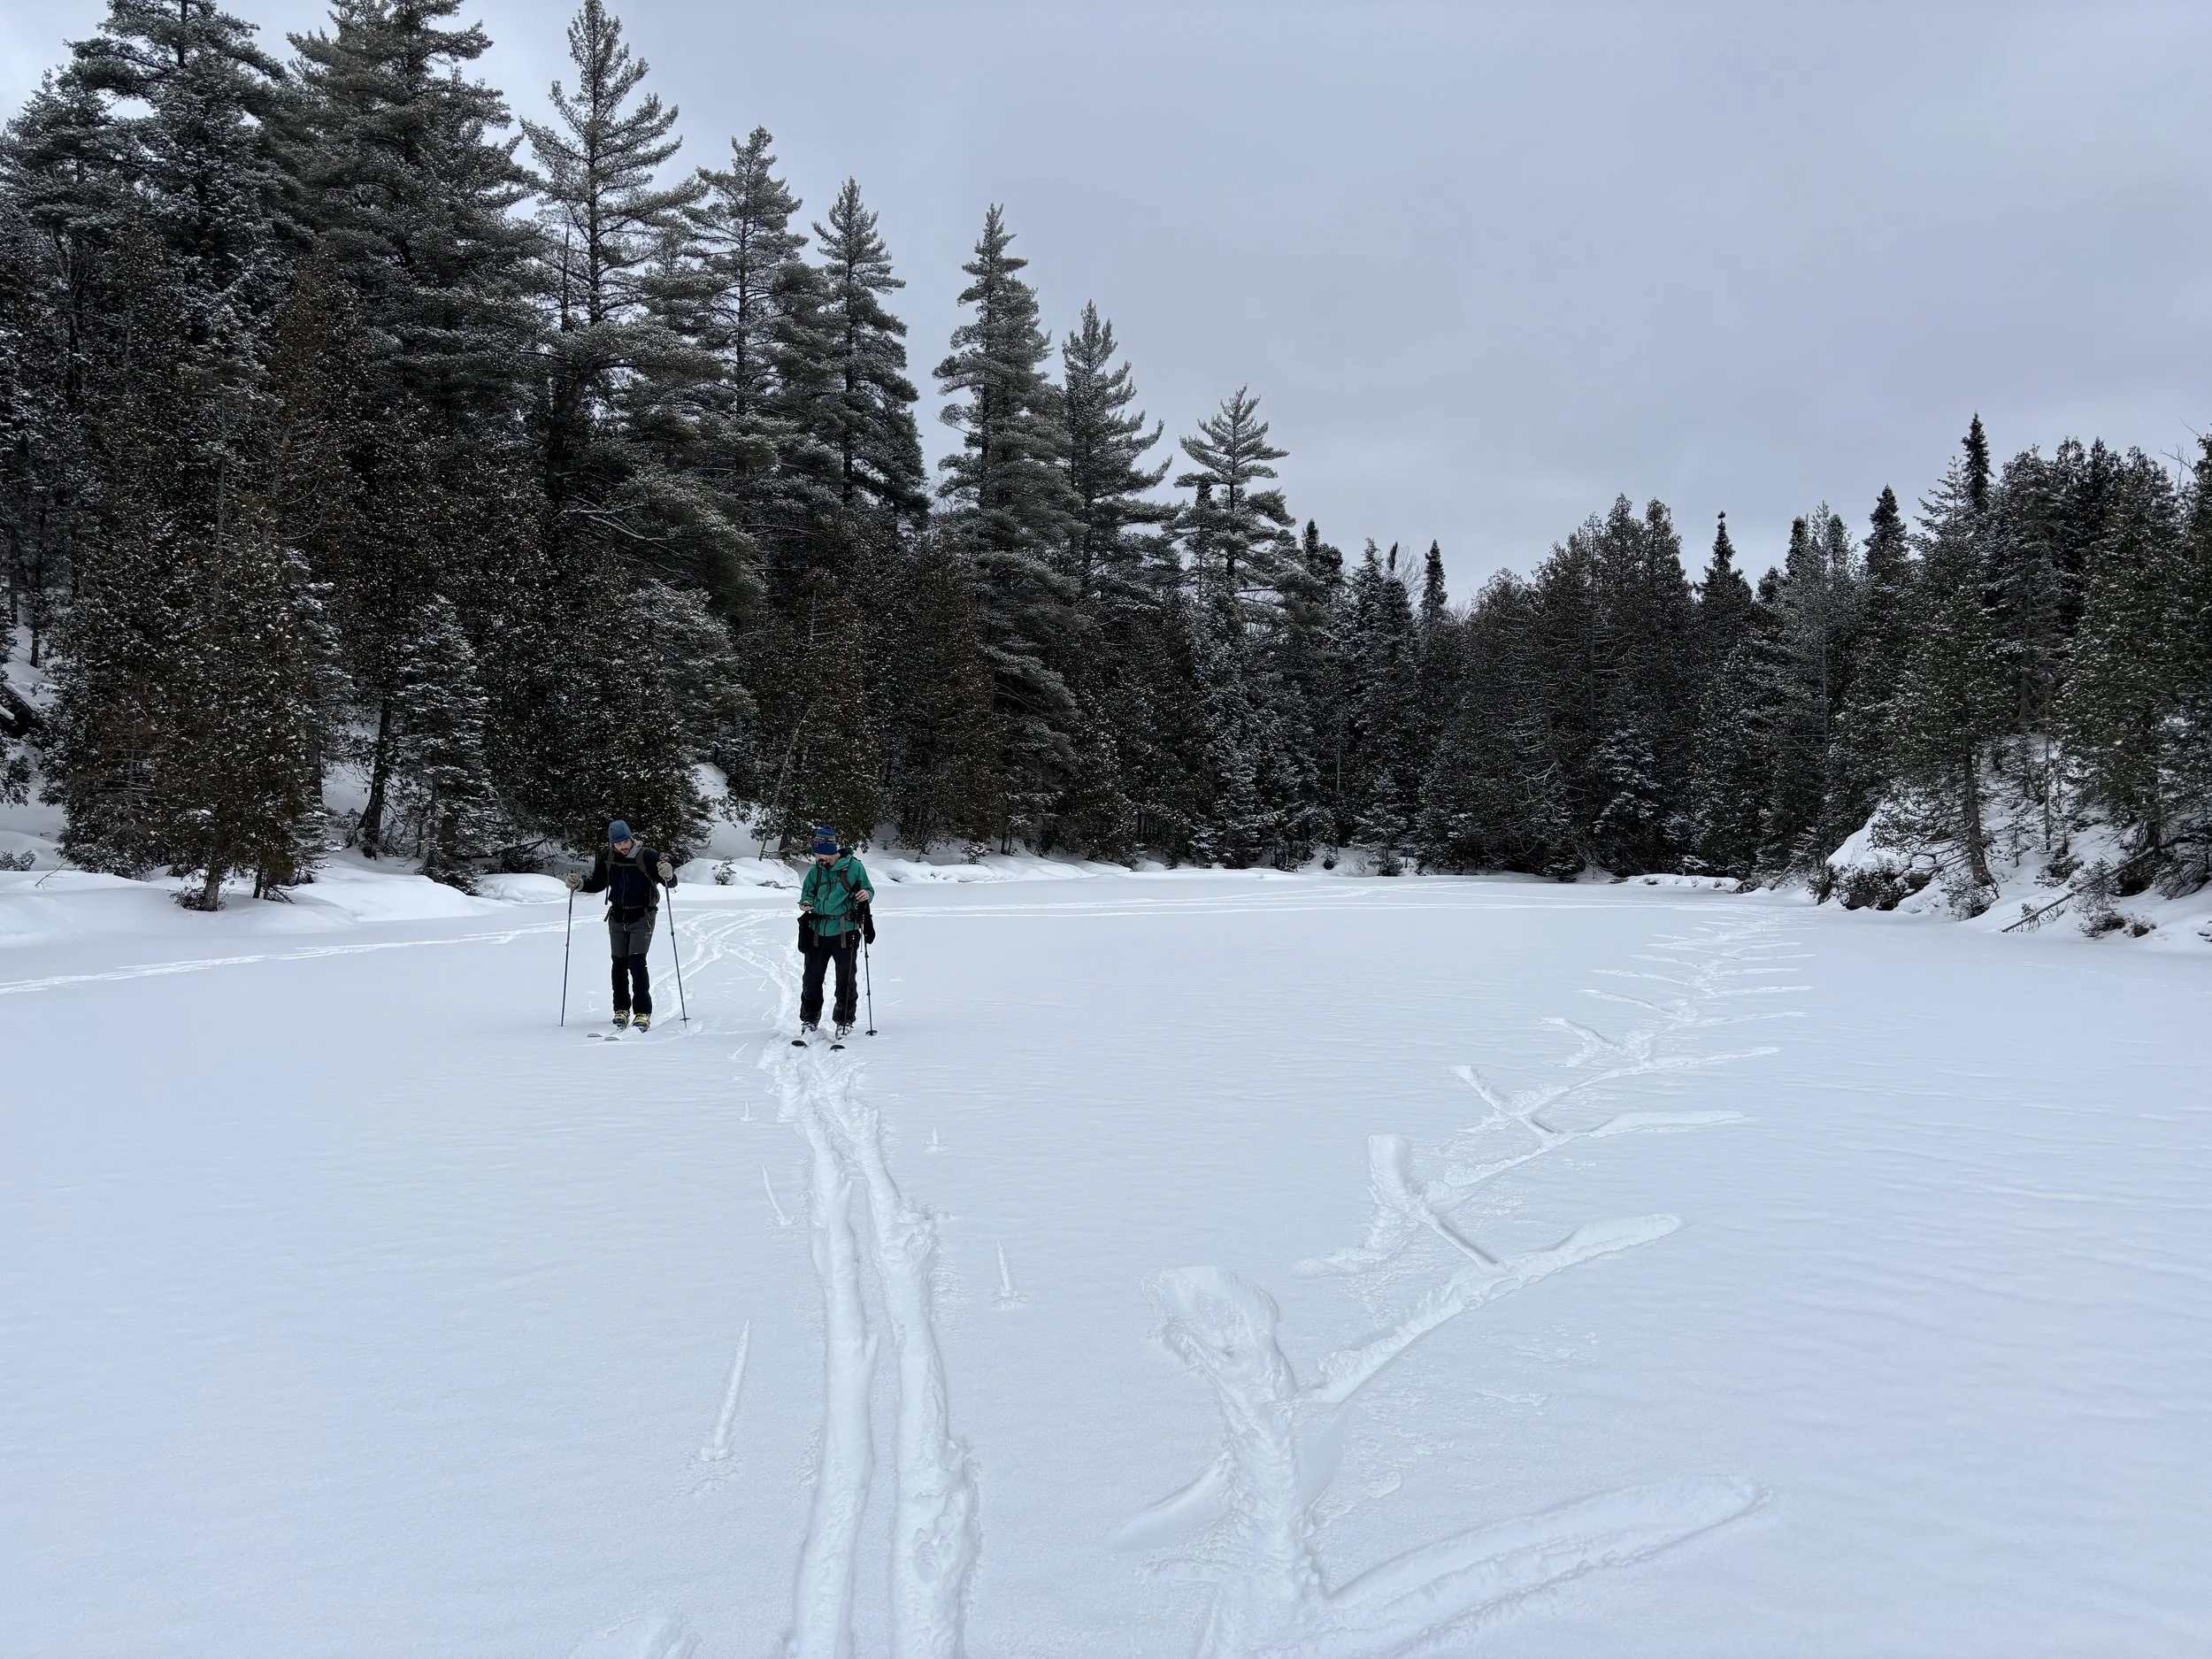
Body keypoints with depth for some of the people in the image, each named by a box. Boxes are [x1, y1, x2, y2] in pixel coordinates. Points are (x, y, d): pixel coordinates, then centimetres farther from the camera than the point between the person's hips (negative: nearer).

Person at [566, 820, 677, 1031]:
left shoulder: (646, 856, -15)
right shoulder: (606, 857, -3)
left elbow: (671, 883, -15)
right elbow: (597, 884, 12)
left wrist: (668, 874, -37)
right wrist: (579, 883, -6)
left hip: (642, 917, -4)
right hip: (617, 918, 4)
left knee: (636, 962, -13)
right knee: (619, 964, 8)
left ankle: (643, 1013, -10)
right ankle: (621, 1010, 20)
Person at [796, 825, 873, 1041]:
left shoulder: (853, 867, -4)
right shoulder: (816, 870, 5)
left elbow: (867, 891, 5)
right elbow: (808, 890, 17)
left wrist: (866, 895, -18)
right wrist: (805, 902, -5)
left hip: (845, 932, -3)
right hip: (818, 932, 3)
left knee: (846, 980, 5)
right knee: (812, 978, 4)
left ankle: (844, 1022, 20)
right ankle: (809, 1021, 18)